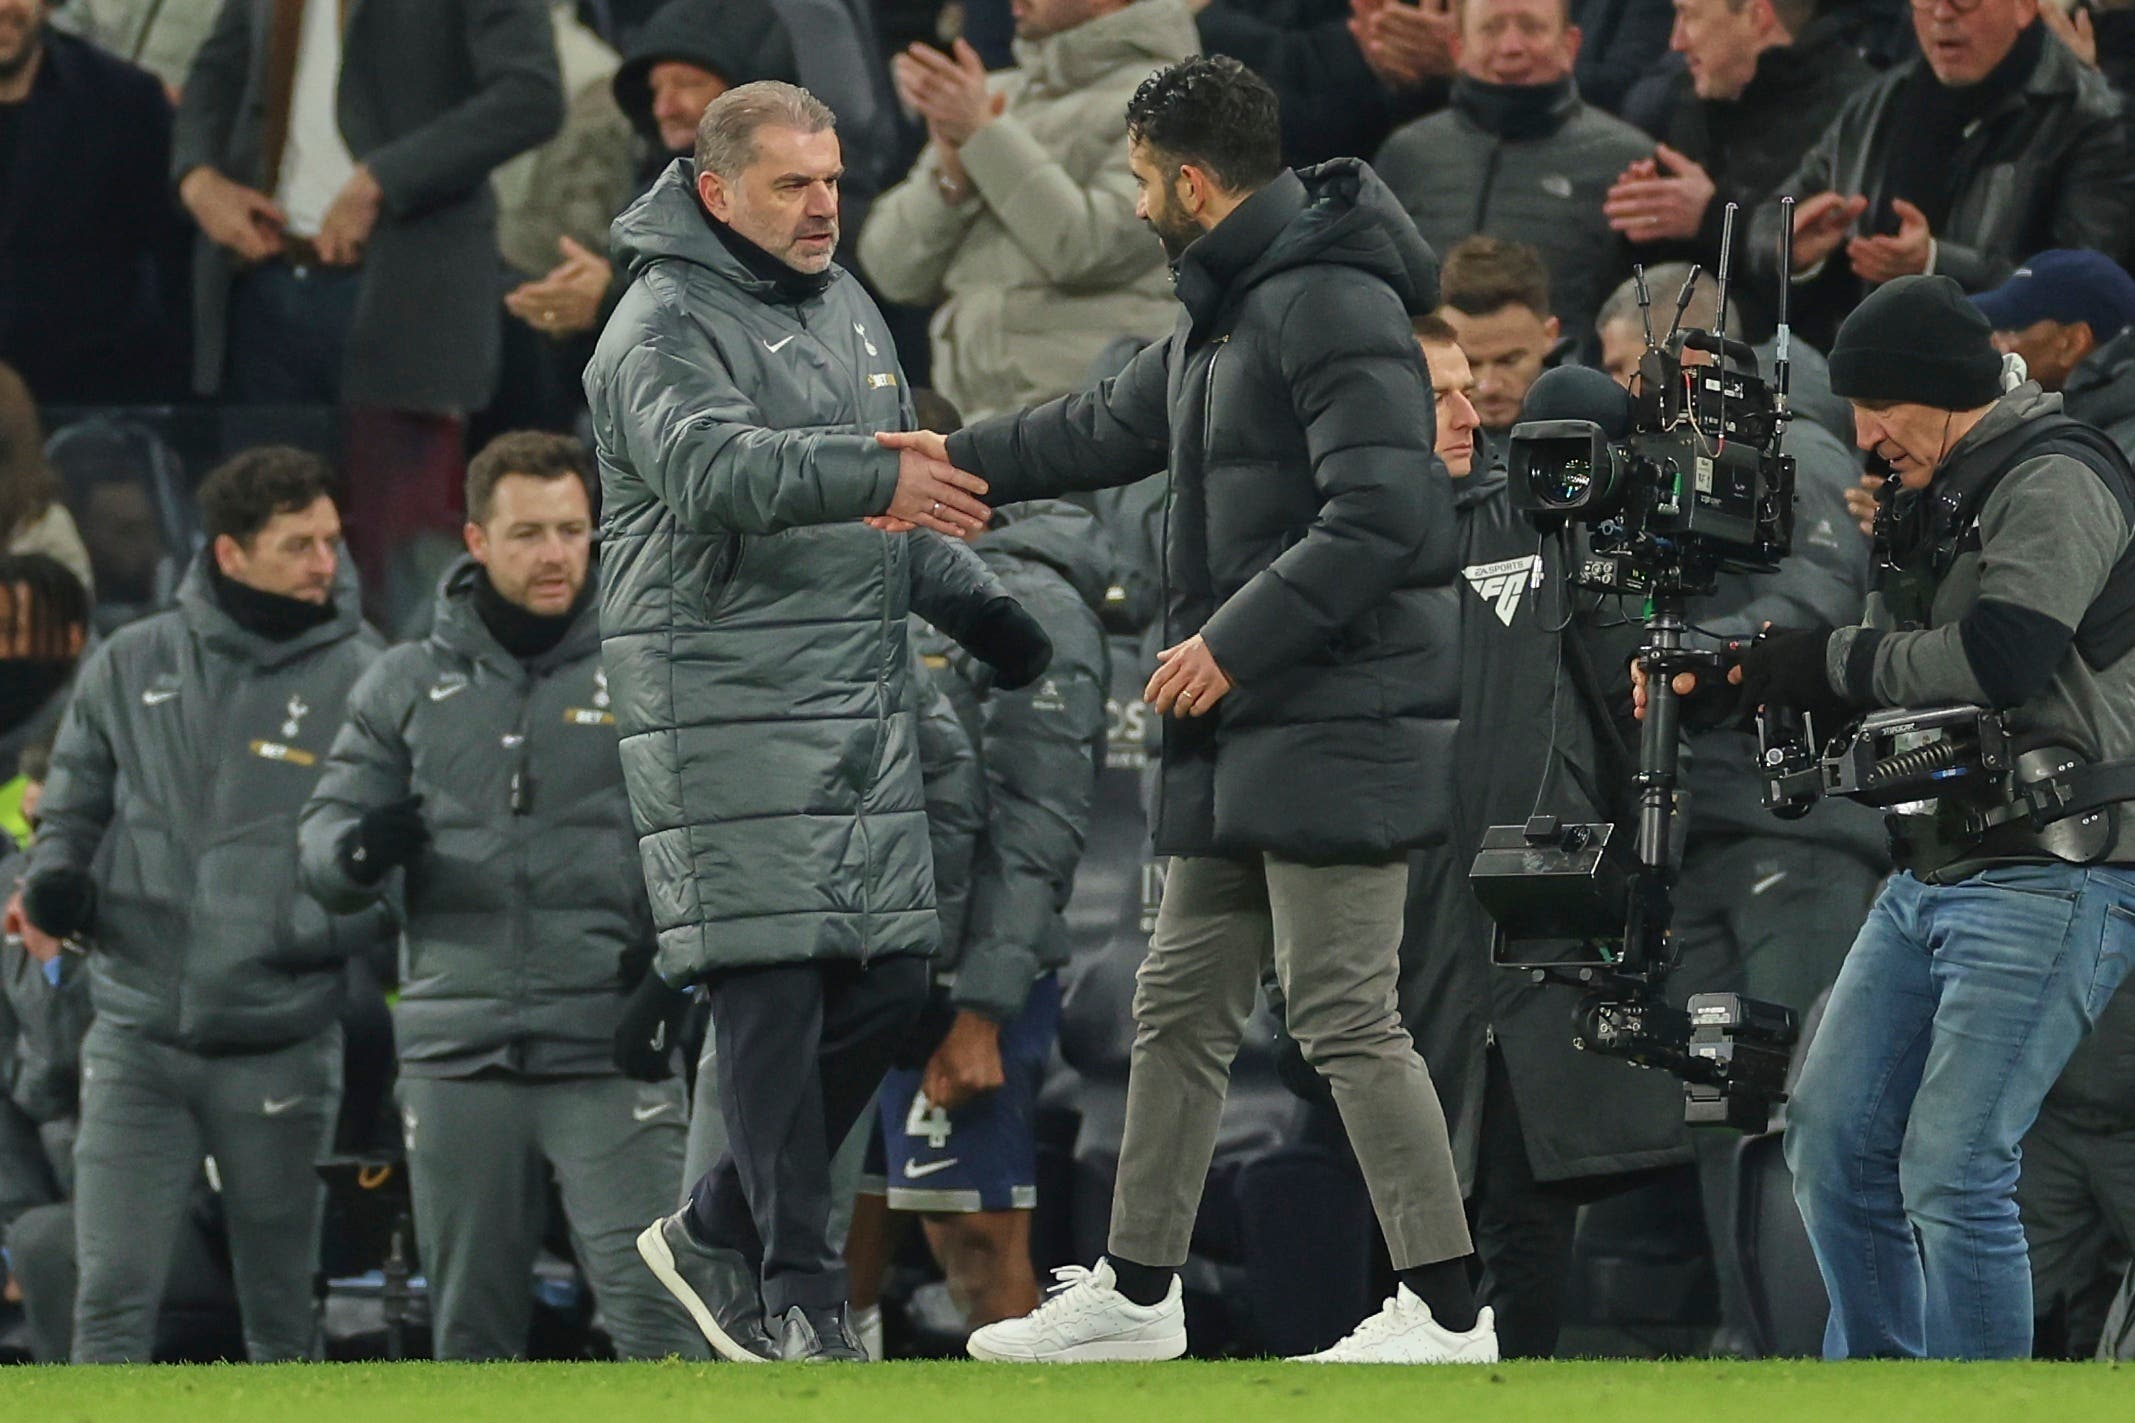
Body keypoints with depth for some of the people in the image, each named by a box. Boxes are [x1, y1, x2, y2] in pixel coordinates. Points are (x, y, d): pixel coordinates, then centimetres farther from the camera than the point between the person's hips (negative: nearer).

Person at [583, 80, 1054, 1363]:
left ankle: (723, 1229, 19)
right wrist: (872, 477, -42)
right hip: (726, 713, -8)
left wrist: (974, 601, 12)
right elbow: (709, 465, -29)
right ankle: (799, 1289, -5)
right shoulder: (667, 328, -9)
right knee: (773, 990, -9)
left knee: (890, 977, 6)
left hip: (862, 706, 8)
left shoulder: (849, 308, 18)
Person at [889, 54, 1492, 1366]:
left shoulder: (1333, 305, -16)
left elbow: (1382, 511, -24)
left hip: (1339, 720, -11)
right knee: (1183, 1009, 14)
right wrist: (959, 457, 40)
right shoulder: (1225, 314, 18)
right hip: (1242, 736, 11)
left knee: (1346, 1015, -11)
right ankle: (1137, 1292, 22)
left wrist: (1238, 637, -22)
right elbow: (1114, 428, 35)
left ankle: (1446, 1310, -9)